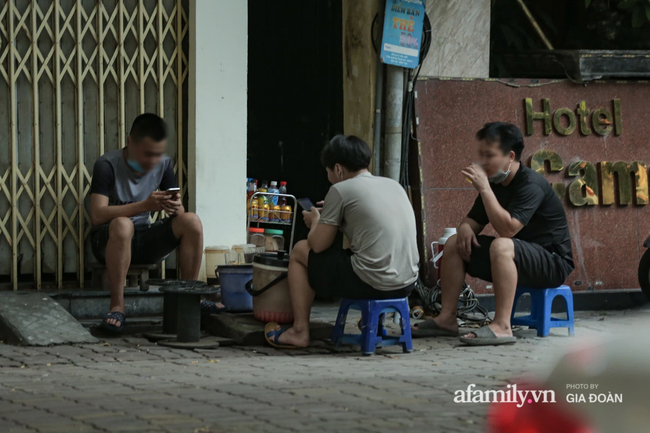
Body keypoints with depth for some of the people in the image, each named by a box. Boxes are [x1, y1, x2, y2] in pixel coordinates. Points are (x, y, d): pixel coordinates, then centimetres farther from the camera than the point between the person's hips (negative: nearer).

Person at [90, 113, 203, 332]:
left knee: (191, 222, -20)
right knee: (122, 224, -40)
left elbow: (179, 213, 2)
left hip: (144, 240, 5)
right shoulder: (108, 165, -15)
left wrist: (176, 207, -24)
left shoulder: (163, 165, 1)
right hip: (108, 239, -5)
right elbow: (98, 214, -26)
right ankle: (117, 306, -33)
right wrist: (145, 205, -34)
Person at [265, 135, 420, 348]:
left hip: (372, 283, -7)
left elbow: (318, 245, -2)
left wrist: (315, 221, 19)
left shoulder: (341, 190, -5)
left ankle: (300, 332, 17)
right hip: (408, 283, 7)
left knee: (300, 251, 15)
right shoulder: (394, 185, 14)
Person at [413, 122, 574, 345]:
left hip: (552, 262, -9)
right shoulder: (494, 183, 7)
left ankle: (502, 326, -40)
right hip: (516, 260, 9)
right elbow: (473, 221, 14)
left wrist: (484, 188, -31)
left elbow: (507, 229, -32)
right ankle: (447, 319, -3)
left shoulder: (531, 184, -21)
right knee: (454, 243, 2)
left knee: (502, 246, -38)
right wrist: (465, 229, -11)